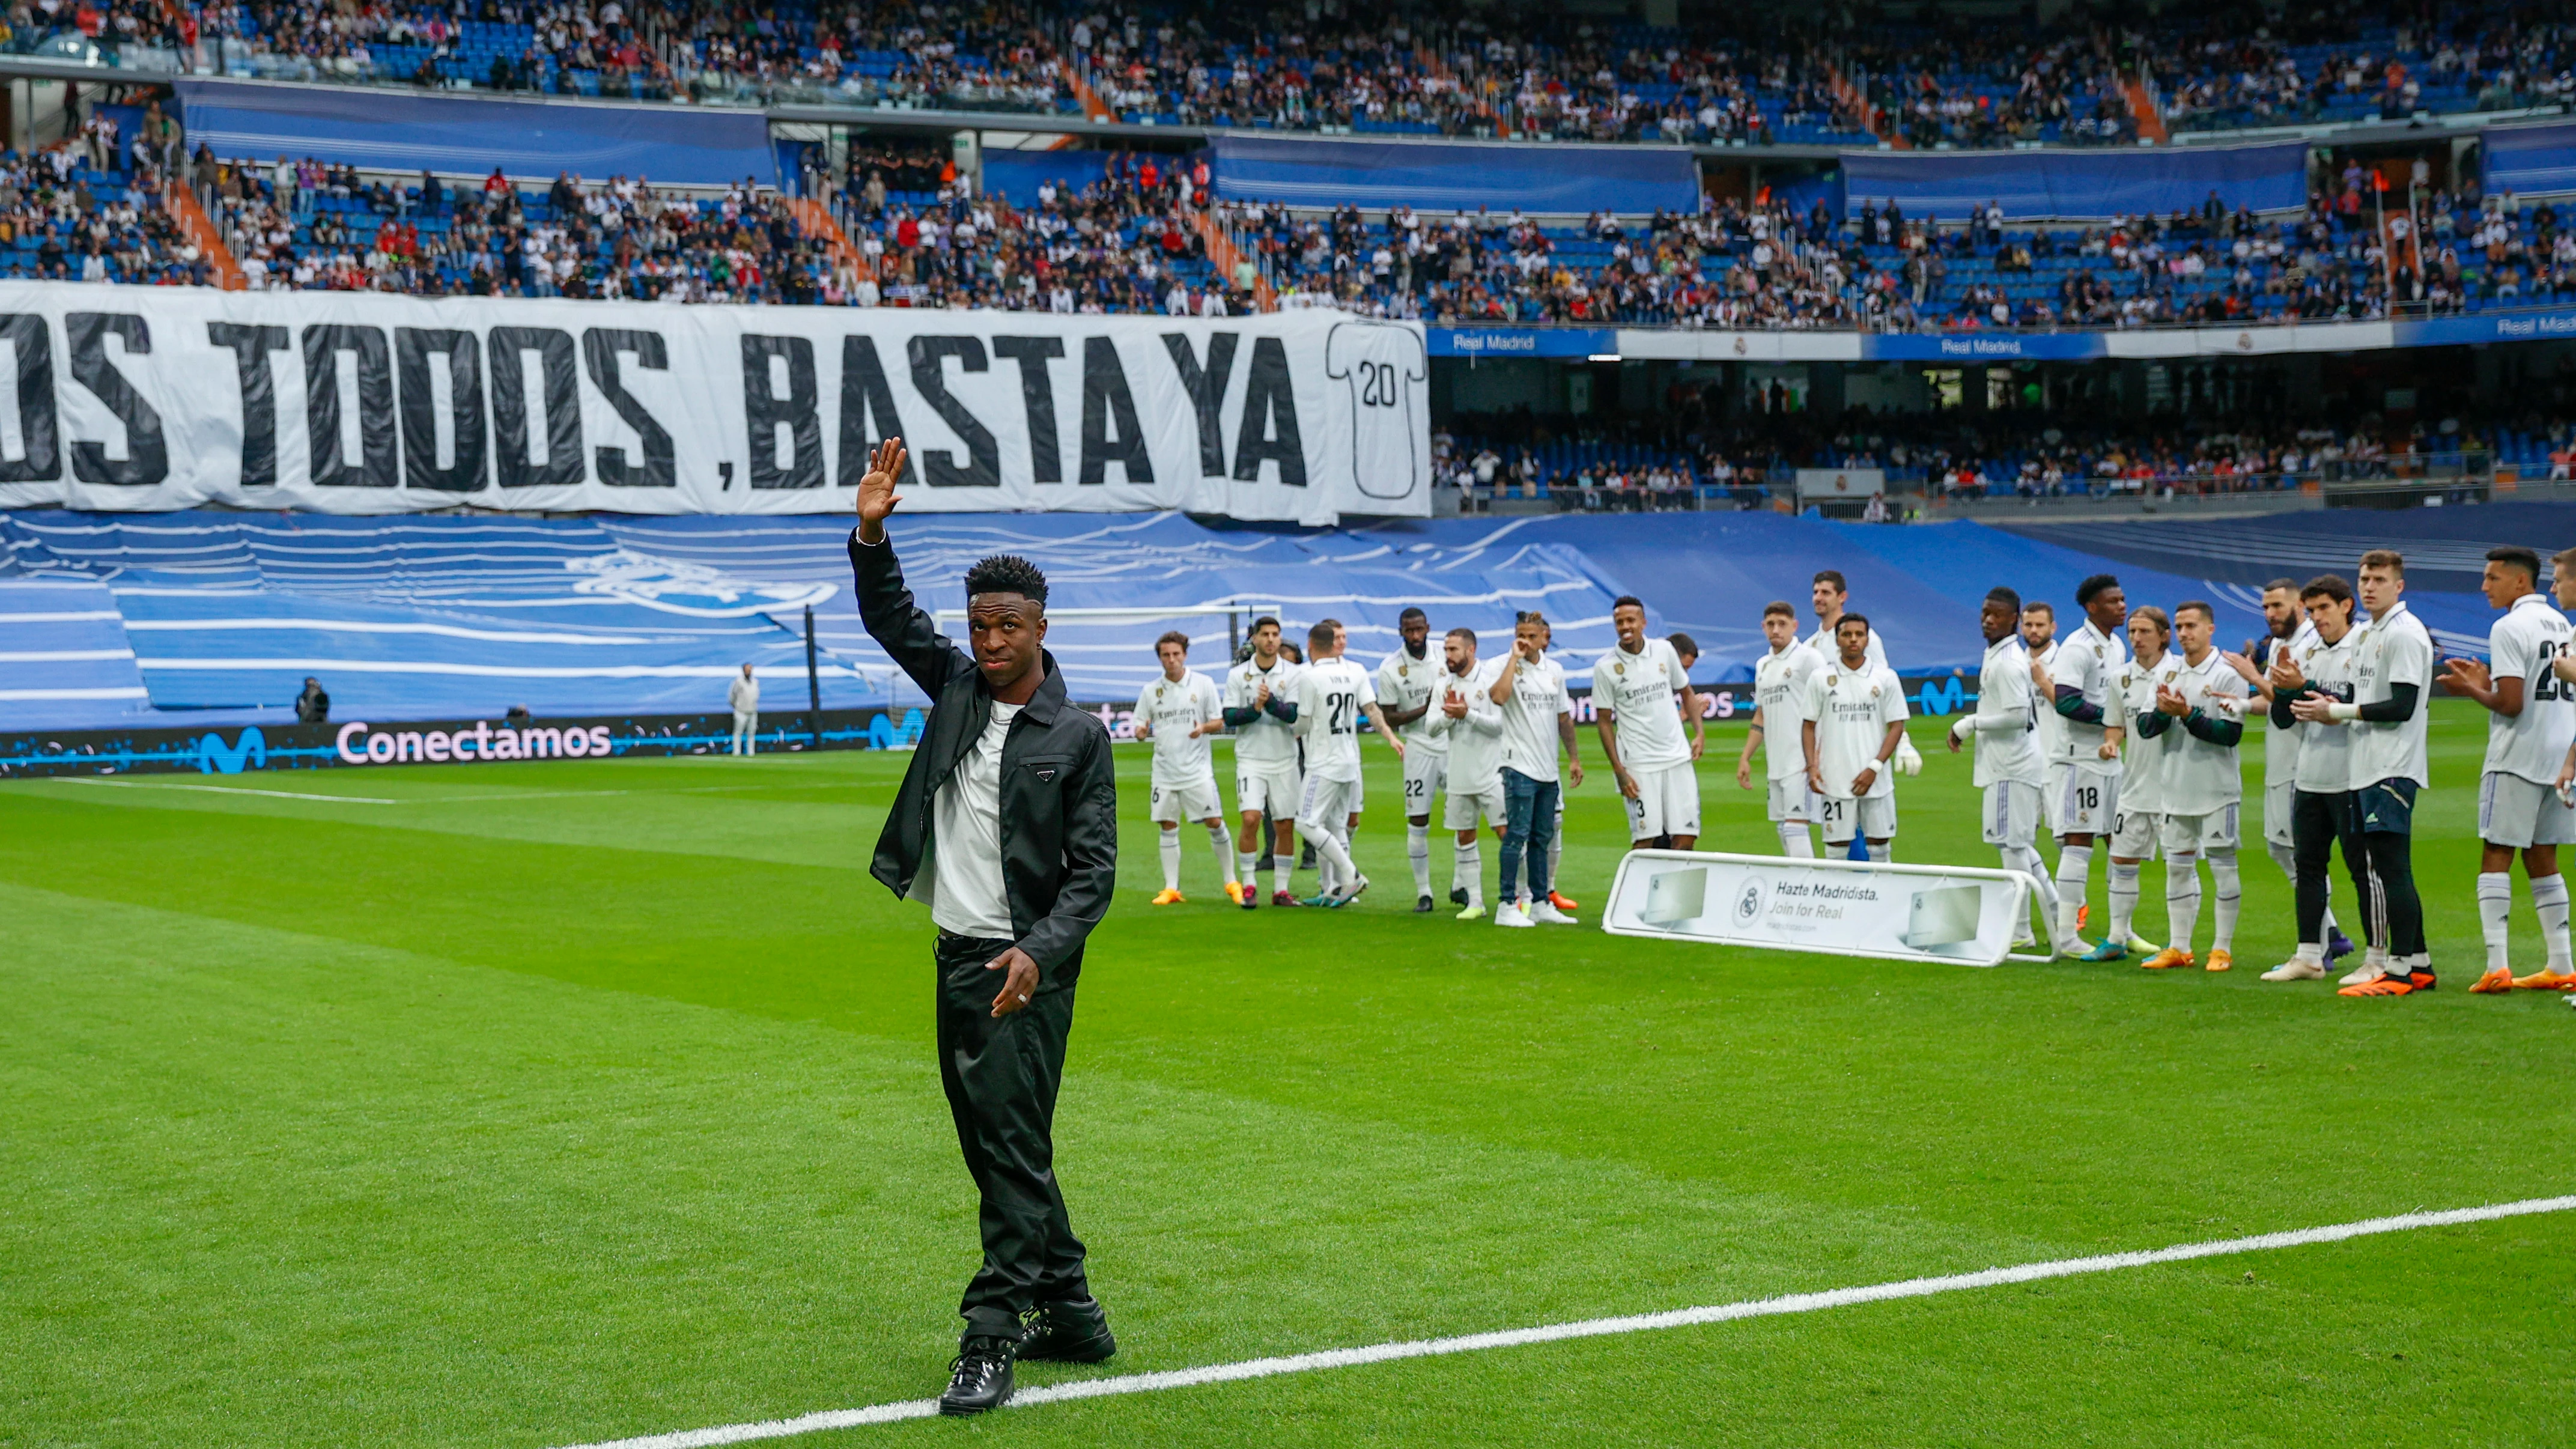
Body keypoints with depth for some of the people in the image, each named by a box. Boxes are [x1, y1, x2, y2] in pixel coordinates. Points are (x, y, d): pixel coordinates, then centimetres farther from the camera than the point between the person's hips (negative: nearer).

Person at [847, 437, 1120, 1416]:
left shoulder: (1078, 736, -9)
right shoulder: (957, 686, 7)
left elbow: (1094, 870, -11)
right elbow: (890, 618, 4)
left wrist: (1037, 953, -24)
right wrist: (871, 535, -14)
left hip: (1025, 966, -7)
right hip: (957, 955, 7)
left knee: (1014, 1146, -9)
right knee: (991, 1144, 13)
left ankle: (992, 1339, -7)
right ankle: (1071, 1315, 23)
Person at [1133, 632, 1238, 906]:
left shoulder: (1204, 684, 0)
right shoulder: (1151, 691, 6)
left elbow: (1219, 721, 3)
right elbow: (1140, 728, 9)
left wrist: (1204, 728, -19)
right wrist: (1142, 732, -14)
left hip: (1197, 769, -2)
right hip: (1164, 770, 2)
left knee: (1215, 822, -6)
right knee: (1168, 827, 2)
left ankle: (1231, 882, 6)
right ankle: (1171, 888, 7)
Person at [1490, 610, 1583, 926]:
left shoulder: (1555, 671, 12)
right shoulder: (1508, 666, -6)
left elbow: (1564, 716, 21)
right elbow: (1498, 696, -28)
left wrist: (1574, 757, 20)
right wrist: (1515, 658, -21)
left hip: (1548, 769, 6)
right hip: (1520, 766, -6)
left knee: (1542, 838, 12)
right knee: (1517, 835, -10)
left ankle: (1541, 903, 18)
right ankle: (1507, 905, -9)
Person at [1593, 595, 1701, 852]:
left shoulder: (1665, 650, 5)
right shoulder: (1605, 667, -4)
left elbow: (1685, 691, 19)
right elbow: (1604, 721, -1)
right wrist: (1619, 771, -7)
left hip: (1678, 756, 3)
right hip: (1639, 765, -3)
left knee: (1686, 837, 0)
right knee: (1645, 841, -7)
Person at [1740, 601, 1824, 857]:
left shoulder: (1807, 658, -5)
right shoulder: (1763, 665, 18)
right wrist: (1745, 758, 18)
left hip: (1801, 764, -8)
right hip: (1775, 765, 8)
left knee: (1795, 825, -14)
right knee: (1782, 827, 6)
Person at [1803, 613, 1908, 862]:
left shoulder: (1885, 678, 3)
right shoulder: (1820, 679, 4)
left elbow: (1897, 726, 2)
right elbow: (1809, 725, 8)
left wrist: (1874, 768, -9)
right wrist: (1812, 766, -5)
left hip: (1875, 780, 0)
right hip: (1834, 780, 0)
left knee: (1880, 843, 4)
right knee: (1836, 846, 1)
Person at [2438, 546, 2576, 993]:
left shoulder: (2509, 628, -13)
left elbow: (2511, 704, -18)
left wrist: (2472, 691, -2)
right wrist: (2489, 680, 18)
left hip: (2516, 758, -8)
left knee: (2496, 857, -4)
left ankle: (2497, 965, -12)